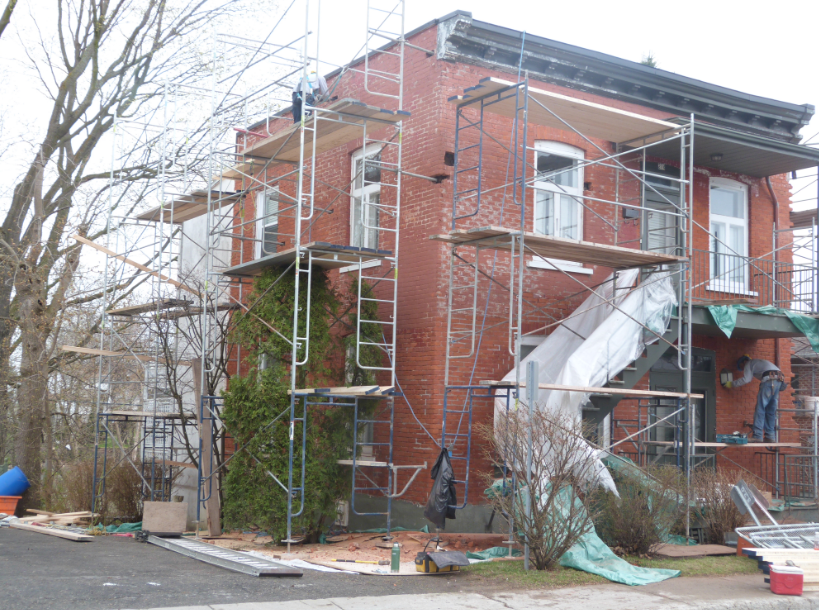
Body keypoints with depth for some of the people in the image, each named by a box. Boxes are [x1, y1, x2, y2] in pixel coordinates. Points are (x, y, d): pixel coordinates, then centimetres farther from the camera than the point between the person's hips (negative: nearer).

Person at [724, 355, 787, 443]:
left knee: (760, 409, -8)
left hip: (769, 380, -8)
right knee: (771, 411, 11)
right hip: (779, 381, 8)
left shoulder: (749, 364, 14)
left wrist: (732, 384, 8)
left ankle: (757, 436, -14)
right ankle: (770, 436, 8)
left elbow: (746, 379, 1)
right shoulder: (760, 362, 37)